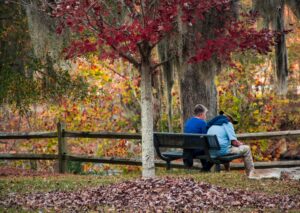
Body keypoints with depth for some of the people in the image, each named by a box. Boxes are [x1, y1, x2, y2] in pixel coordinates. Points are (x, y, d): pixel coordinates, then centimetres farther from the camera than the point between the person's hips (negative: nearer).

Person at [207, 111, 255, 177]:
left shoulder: (211, 125, 20)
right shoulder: (227, 123, -1)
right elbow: (234, 142, -11)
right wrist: (240, 144, 13)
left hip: (212, 153, 8)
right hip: (222, 150, -8)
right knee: (246, 149, 9)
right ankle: (251, 174, 13)